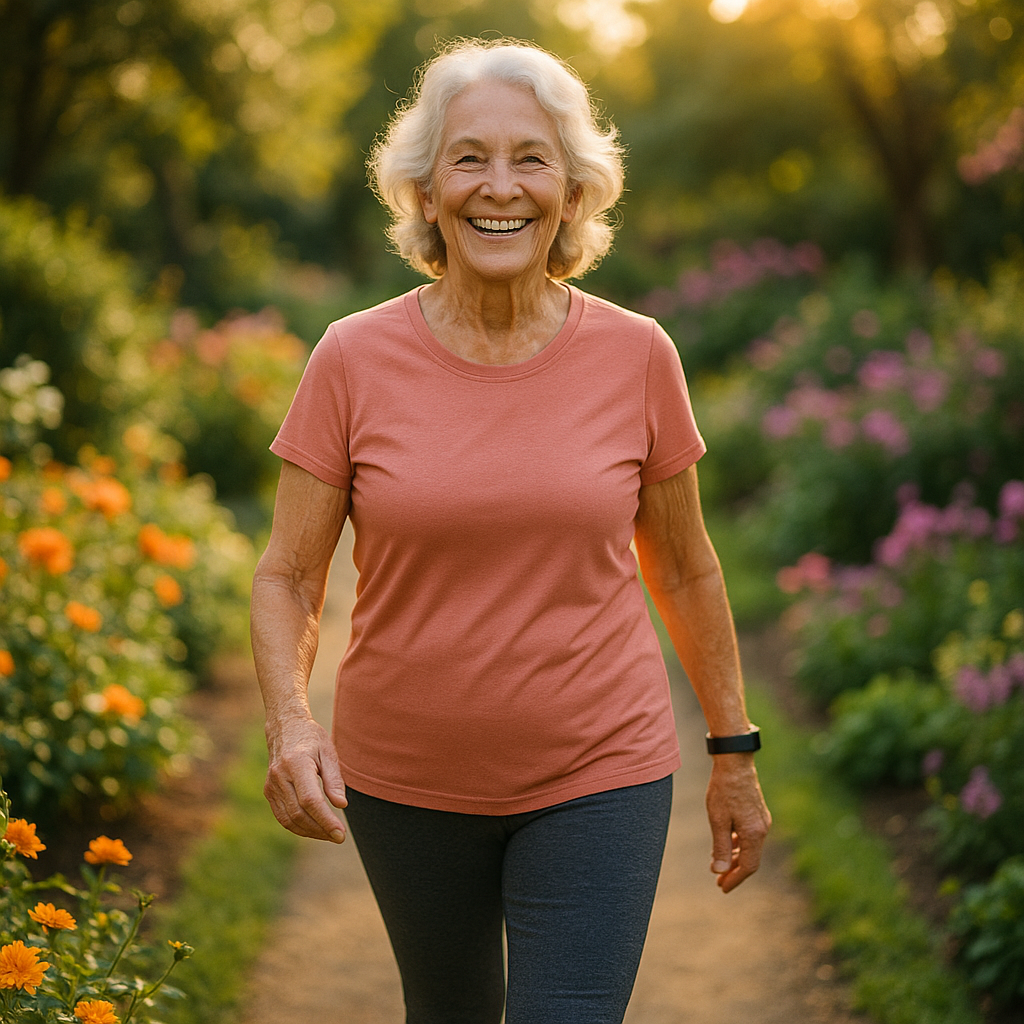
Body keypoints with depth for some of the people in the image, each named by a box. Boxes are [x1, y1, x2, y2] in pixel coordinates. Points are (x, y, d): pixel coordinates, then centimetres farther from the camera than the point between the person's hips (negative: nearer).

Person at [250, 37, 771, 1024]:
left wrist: (734, 754, 10)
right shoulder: (353, 360, -10)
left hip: (597, 777, -1)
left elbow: (683, 567, 5)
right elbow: (286, 579, -5)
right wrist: (289, 724, -23)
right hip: (404, 783, 1)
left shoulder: (636, 355, -7)